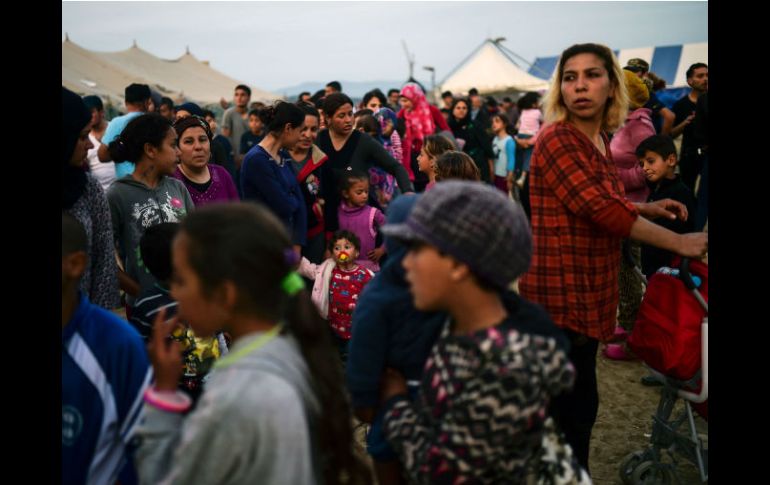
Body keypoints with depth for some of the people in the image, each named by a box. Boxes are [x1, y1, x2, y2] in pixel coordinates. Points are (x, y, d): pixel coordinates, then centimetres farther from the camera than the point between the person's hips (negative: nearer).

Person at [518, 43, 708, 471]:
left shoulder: (600, 140, 9)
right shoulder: (557, 141, -18)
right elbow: (604, 211, -25)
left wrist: (645, 208, 9)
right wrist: (681, 242, -17)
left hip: (587, 289, 9)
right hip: (561, 292, -9)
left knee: (575, 403, 19)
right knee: (574, 406, -1)